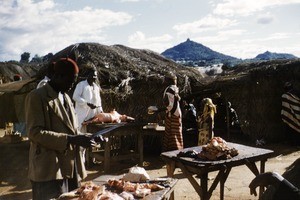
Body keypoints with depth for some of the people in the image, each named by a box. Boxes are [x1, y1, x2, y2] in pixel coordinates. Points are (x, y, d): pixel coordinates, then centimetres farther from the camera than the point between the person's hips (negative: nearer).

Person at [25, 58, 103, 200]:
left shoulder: (66, 97, 17)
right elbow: (35, 133, -18)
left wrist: (86, 137, 1)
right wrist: (70, 140, -24)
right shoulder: (37, 97, -9)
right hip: (50, 170, -8)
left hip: (71, 168, 8)